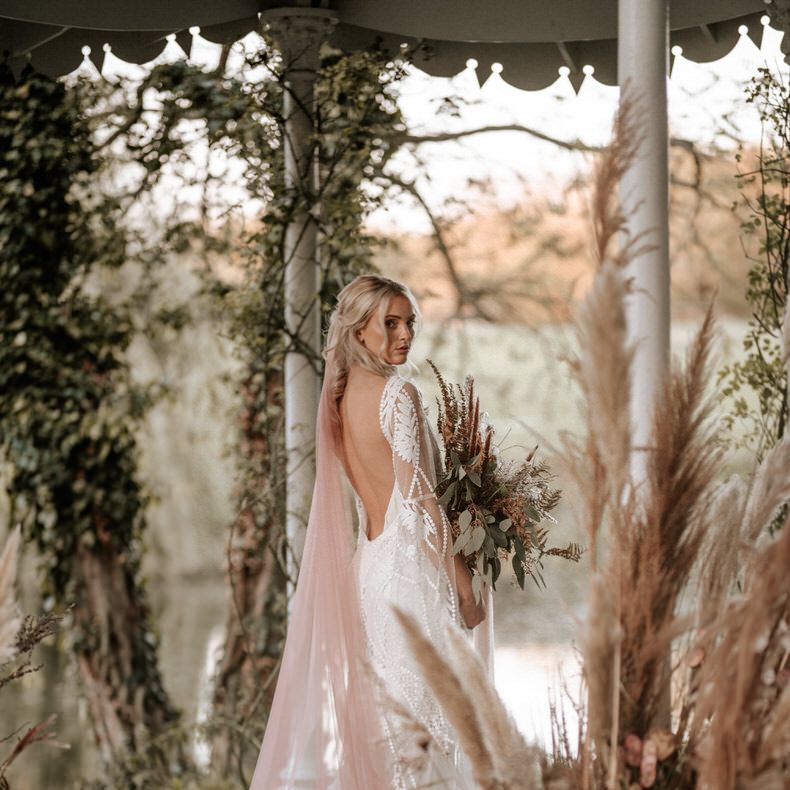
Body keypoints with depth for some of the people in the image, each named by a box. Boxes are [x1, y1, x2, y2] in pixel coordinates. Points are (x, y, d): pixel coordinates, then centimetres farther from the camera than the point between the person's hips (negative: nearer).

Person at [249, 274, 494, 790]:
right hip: (411, 565, -8)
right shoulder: (398, 393, -12)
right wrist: (463, 583, -11)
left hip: (367, 560, 8)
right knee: (424, 714, -5)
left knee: (383, 712, 11)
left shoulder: (340, 398, 11)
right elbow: (418, 498, -15)